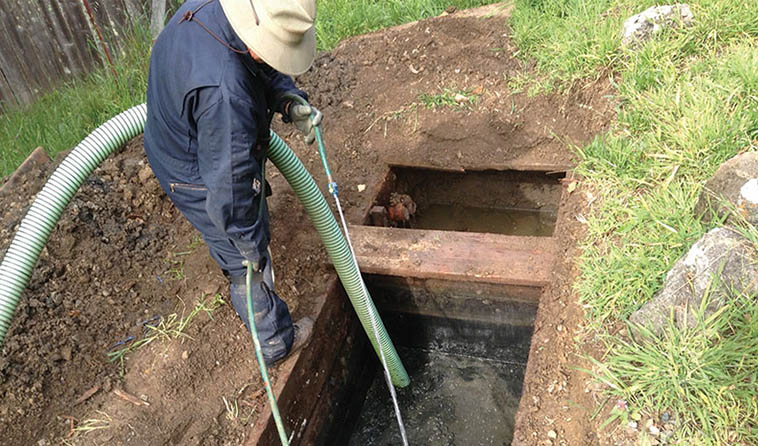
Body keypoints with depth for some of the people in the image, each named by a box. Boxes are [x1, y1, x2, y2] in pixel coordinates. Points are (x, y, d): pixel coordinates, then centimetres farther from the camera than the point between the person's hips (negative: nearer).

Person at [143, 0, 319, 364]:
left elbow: (266, 73, 3)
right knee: (249, 267, 12)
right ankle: (276, 342, 35)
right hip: (202, 182, -9)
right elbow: (228, 183, -33)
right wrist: (249, 245, -19)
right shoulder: (223, 90, -43)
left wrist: (291, 101, -16)